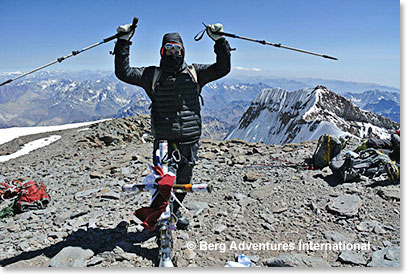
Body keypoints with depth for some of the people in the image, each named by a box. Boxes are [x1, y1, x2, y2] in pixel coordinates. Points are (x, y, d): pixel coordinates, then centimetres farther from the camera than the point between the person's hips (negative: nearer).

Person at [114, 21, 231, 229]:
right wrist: (123, 42, -2)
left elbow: (223, 68, 8)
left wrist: (220, 41, 0)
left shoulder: (194, 72, 11)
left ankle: (175, 210, 38)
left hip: (189, 139, 2)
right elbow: (123, 73, 0)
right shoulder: (153, 75, 6)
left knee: (184, 179, 13)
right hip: (164, 139, -2)